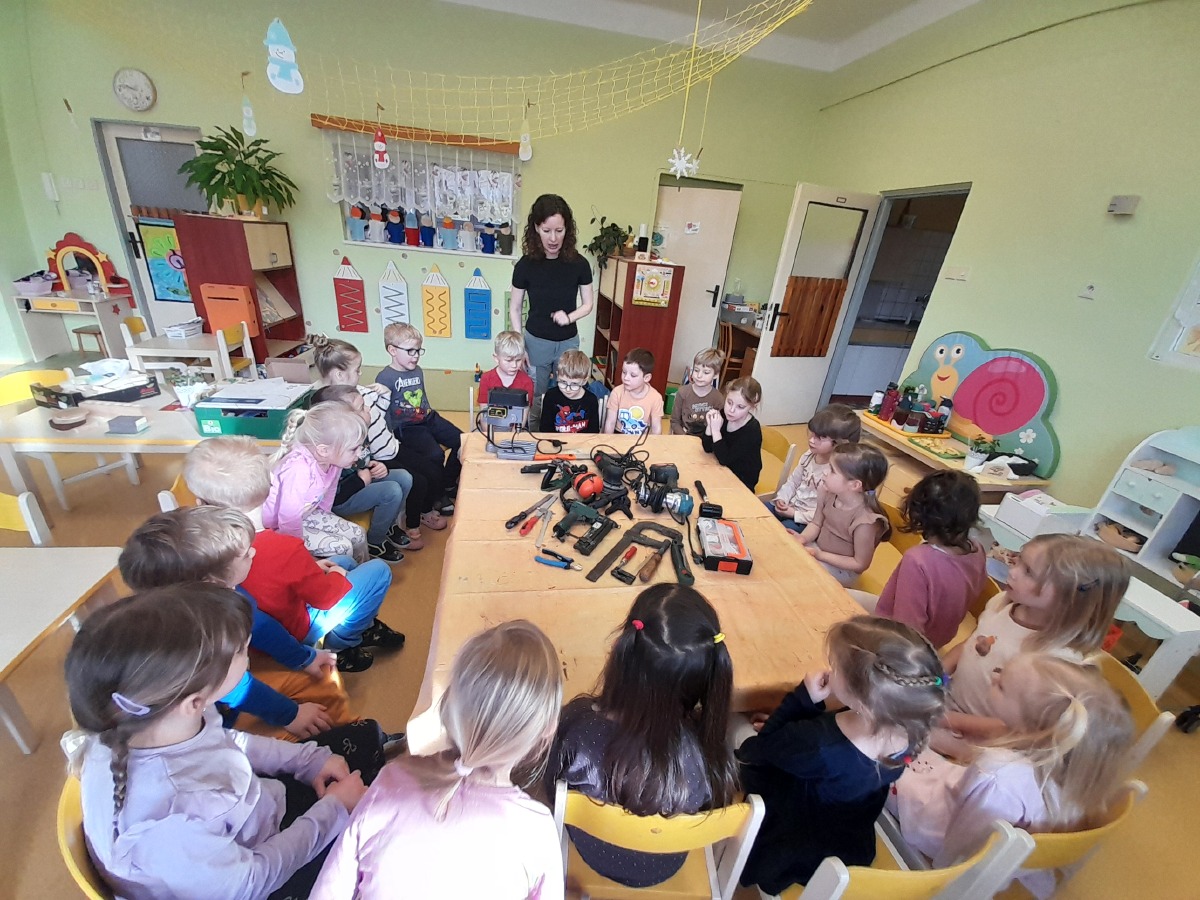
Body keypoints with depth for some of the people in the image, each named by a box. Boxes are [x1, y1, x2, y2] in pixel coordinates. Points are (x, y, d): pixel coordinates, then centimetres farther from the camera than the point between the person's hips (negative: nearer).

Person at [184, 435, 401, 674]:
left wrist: (309, 566, 0)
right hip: (296, 630, -7)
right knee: (379, 570, -2)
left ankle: (364, 627, 25)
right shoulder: (285, 549, -39)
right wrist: (336, 574, -4)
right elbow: (327, 597, -23)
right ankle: (342, 644, 12)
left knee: (346, 561, 21)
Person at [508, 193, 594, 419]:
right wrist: (518, 345, -7)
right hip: (536, 341, -1)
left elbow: (587, 304, 1)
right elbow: (515, 308, -2)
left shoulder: (579, 263, -10)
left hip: (568, 342, 1)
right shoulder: (525, 265, -11)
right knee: (534, 397, 12)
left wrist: (569, 317, -19)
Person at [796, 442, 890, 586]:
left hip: (841, 569, -5)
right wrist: (803, 538, -18)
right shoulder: (827, 492, -17)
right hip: (818, 548, 6)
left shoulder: (864, 522, -33)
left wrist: (820, 555, -21)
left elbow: (861, 564, -19)